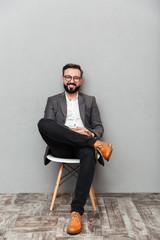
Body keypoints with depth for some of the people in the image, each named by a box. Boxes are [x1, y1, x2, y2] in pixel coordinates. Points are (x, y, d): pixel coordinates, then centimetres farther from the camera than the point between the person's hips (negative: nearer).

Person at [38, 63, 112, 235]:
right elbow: (47, 127, 5)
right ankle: (95, 143, -27)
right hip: (61, 147, 1)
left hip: (83, 145, 0)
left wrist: (91, 133, -11)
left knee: (90, 154, -38)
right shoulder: (53, 101, 20)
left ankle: (76, 211, -29)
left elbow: (99, 127, 15)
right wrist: (70, 131, -14)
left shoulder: (90, 101, 22)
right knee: (42, 122, -29)